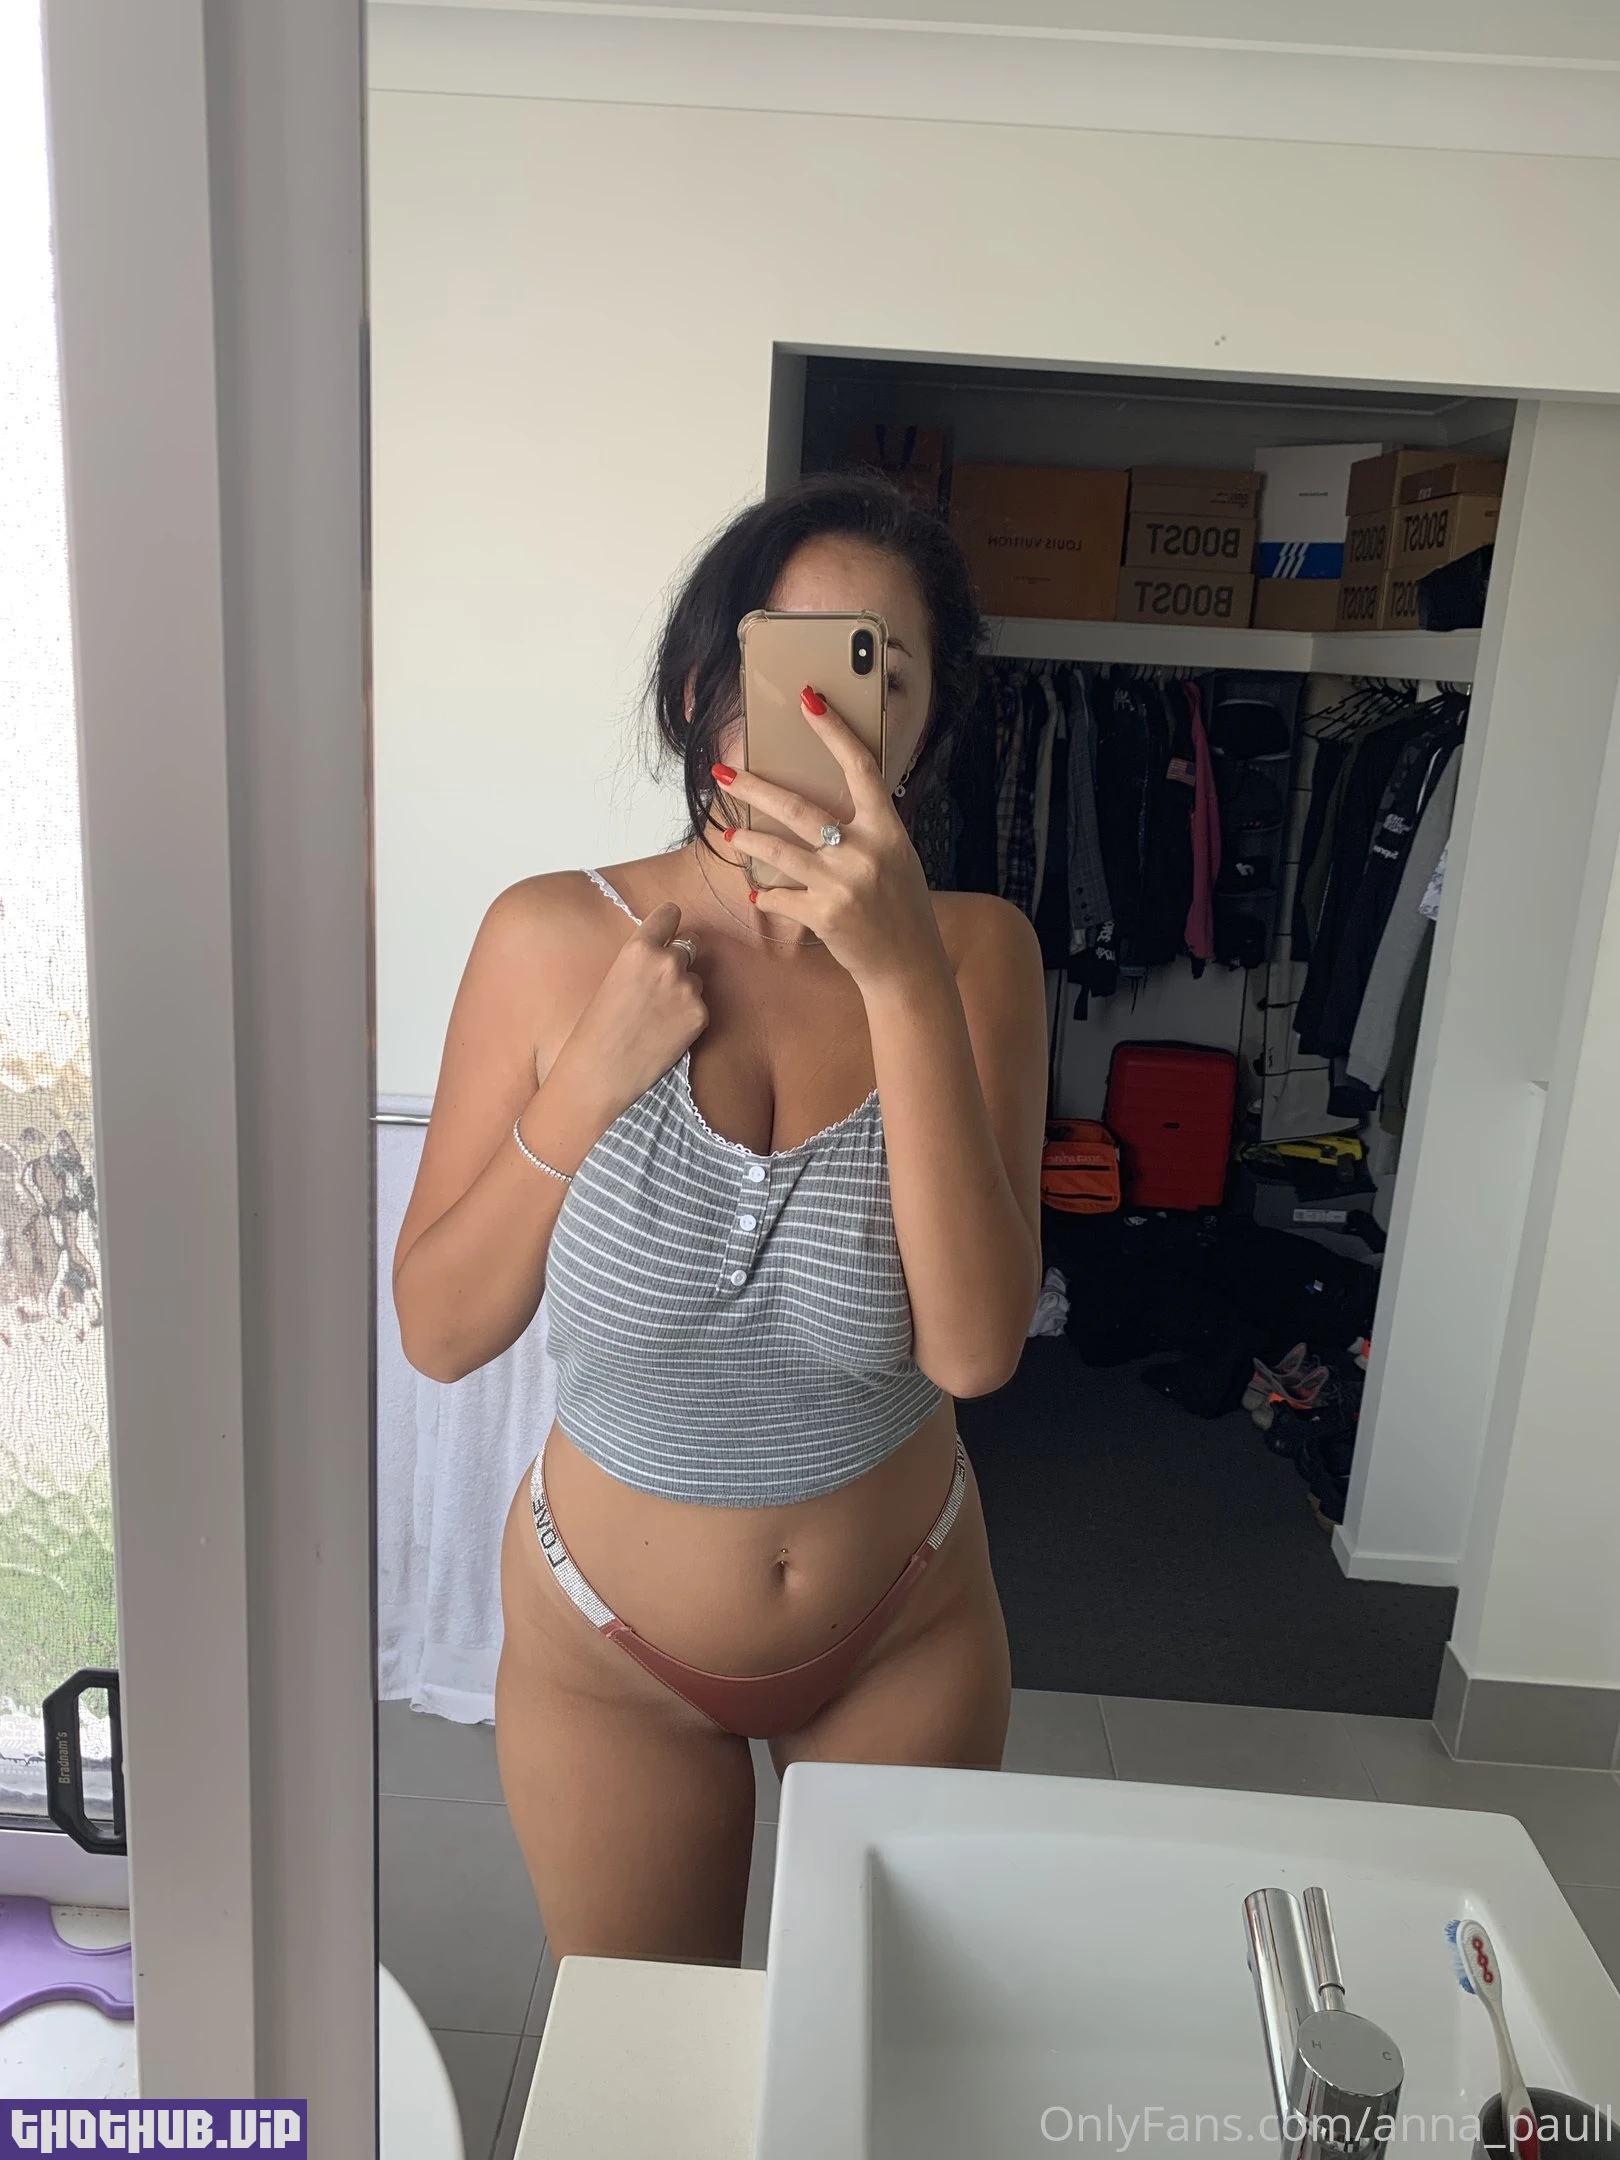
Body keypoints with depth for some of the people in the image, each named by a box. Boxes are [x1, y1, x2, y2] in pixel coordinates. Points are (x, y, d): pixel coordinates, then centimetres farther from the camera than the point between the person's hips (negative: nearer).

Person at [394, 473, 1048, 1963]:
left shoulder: (974, 951, -16)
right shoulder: (555, 938, -17)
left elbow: (976, 1347, -27)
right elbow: (438, 1332, -13)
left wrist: (905, 977, -35)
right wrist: (593, 1077, -26)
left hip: (905, 1635, 1)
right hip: (608, 1649, 0)